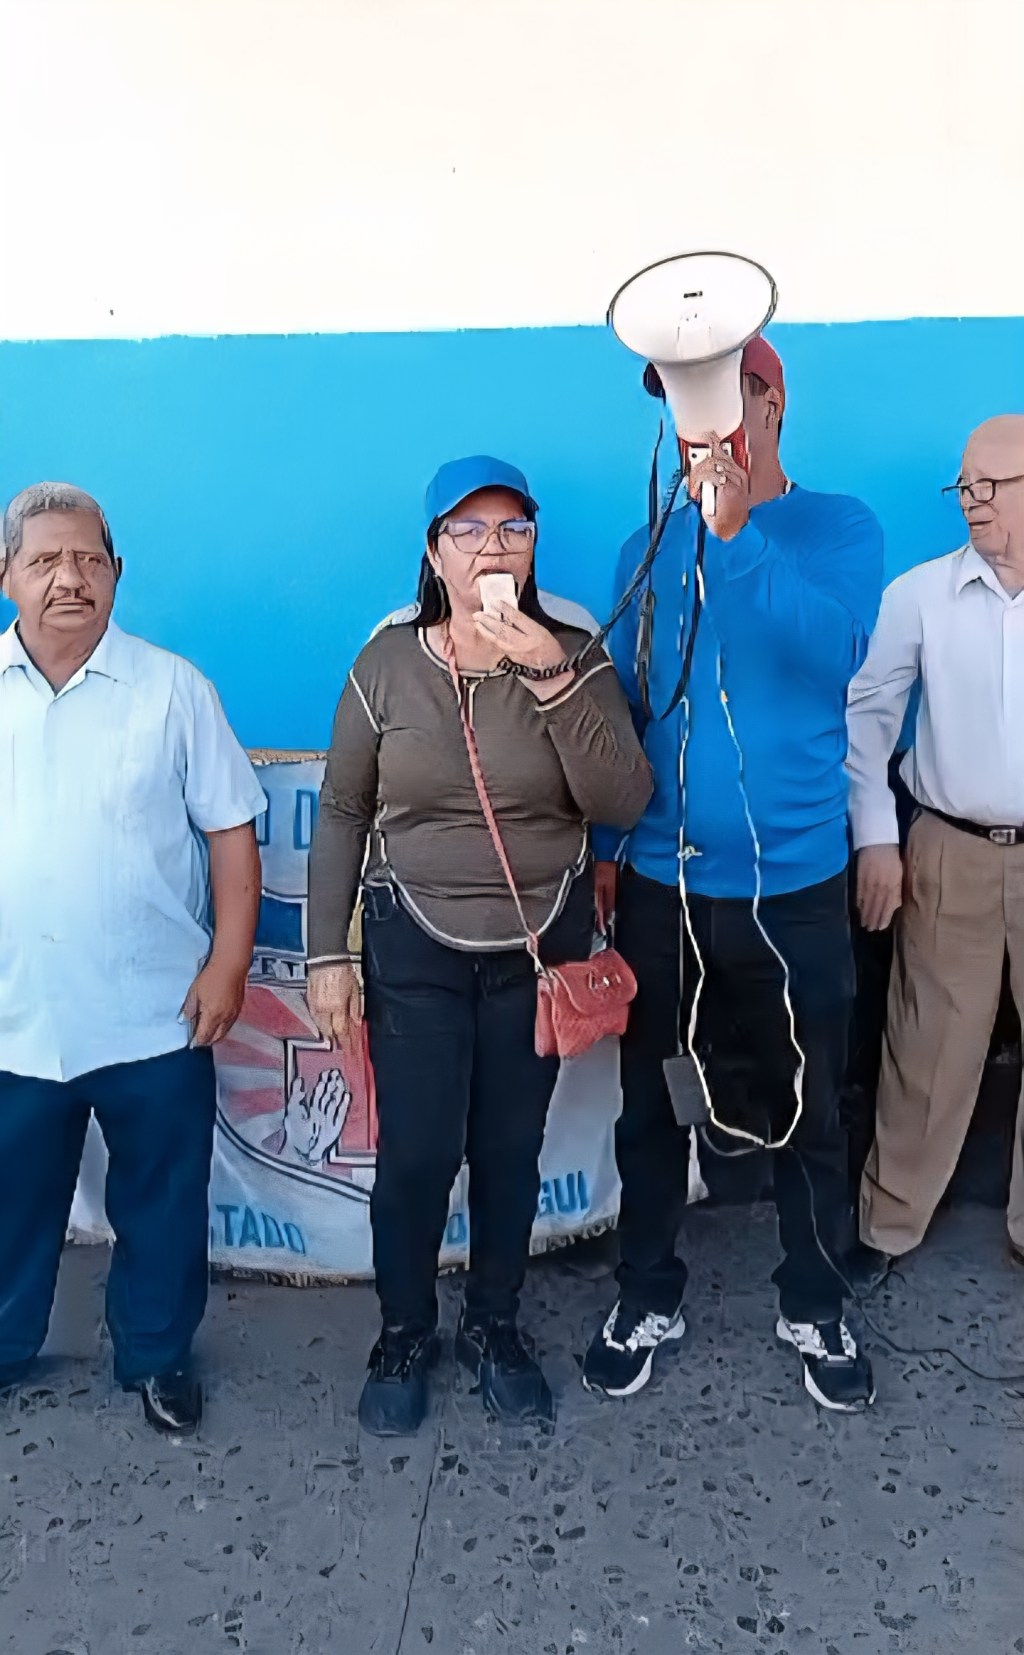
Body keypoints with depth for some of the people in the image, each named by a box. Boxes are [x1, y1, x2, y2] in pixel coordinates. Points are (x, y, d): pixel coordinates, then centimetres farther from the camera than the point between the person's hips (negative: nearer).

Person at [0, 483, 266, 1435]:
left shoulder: (173, 688, -3)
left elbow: (231, 831, -3)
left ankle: (157, 1355, 38)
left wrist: (228, 963, -9)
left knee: (162, 1204, 15)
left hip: (155, 1018, -1)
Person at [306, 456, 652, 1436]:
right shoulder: (386, 664, -5)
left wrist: (552, 678, -26)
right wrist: (328, 955, -3)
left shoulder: (573, 659, -5)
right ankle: (403, 1335, 30)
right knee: (415, 1153, 2)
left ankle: (493, 1326, 37)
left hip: (541, 948, 1)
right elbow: (342, 815, -1)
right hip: (414, 949, -1)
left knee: (511, 1148, 12)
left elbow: (623, 802, -16)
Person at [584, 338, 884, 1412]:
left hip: (793, 886, -2)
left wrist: (735, 532, -30)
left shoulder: (837, 528, -3)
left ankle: (815, 1309, 38)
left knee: (807, 1110, 14)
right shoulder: (650, 547, 5)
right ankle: (647, 1297, 37)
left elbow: (831, 649, -23)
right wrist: (604, 845, 5)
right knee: (649, 1103, 14)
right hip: (660, 885, 2)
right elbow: (619, 704, 8)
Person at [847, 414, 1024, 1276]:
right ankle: (889, 1221, 24)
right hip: (953, 853, -1)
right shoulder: (921, 594, -3)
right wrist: (875, 838, -5)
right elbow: (866, 712, 0)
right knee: (929, 1050, 6)